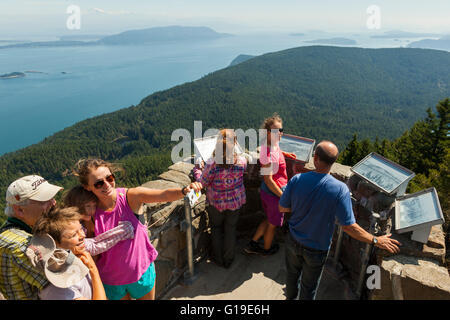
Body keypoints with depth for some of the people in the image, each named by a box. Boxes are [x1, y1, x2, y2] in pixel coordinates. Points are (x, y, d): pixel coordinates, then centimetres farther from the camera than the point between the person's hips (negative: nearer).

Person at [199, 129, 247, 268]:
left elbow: (203, 183, -15)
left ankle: (218, 258, 37)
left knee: (216, 228, 23)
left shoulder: (212, 164, -28)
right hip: (235, 202, 2)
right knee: (230, 229, 22)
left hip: (216, 203, -1)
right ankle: (228, 260, 37)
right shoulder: (242, 161, -20)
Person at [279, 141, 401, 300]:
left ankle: (291, 296, 57)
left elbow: (282, 208, -9)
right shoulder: (340, 189, -27)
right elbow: (348, 226, -24)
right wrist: (376, 240, -10)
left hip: (293, 241, 3)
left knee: (292, 273, 30)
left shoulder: (296, 179, -21)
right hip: (316, 249, -3)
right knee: (309, 286, 21)